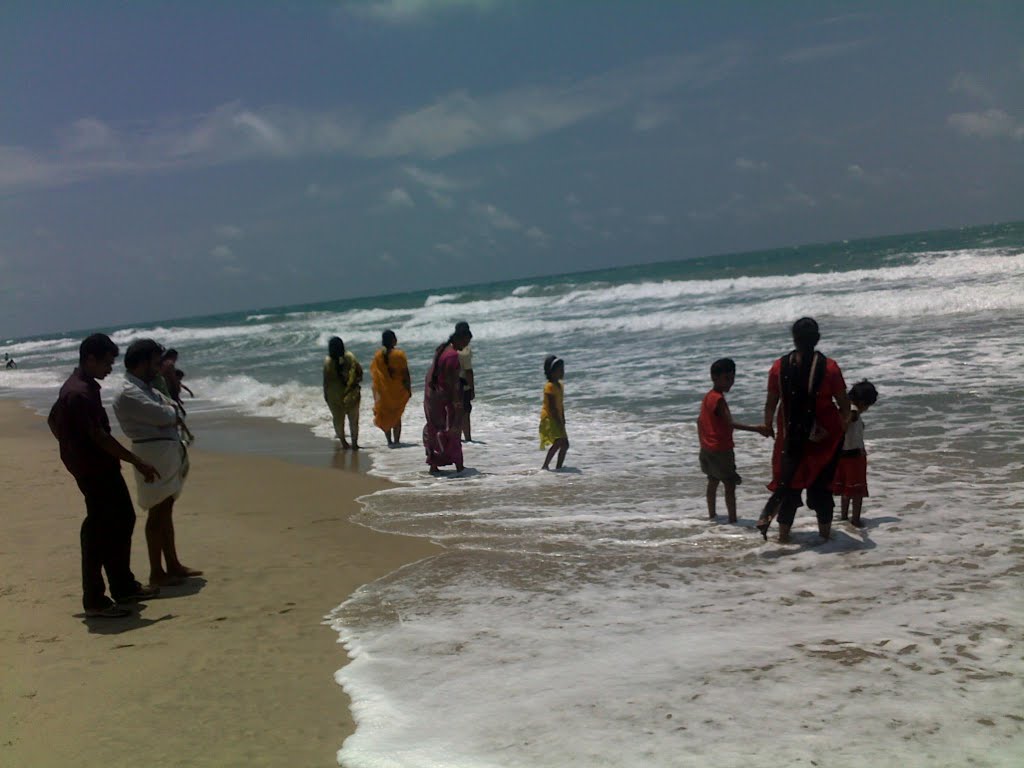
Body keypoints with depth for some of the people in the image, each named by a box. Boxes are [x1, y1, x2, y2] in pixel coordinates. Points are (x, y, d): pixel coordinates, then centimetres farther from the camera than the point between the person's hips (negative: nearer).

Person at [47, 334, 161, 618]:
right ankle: (94, 601, 3)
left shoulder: (78, 387, 11)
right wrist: (138, 461, -21)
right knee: (98, 532, -5)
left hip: (103, 468, 11)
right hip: (94, 471, -11)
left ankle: (124, 586, 27)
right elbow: (99, 436, -25)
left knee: (123, 520, 17)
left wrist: (72, 446, 24)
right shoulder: (81, 392, -21)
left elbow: (53, 420, 23)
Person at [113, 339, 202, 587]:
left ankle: (173, 565, 23)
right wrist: (173, 412, 0)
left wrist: (170, 412, -5)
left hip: (168, 453, 10)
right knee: (157, 513, -5)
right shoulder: (128, 393, -15)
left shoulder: (146, 389, 17)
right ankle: (156, 573, 2)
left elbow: (169, 405, 17)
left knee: (165, 510, 15)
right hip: (154, 454, -10)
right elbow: (163, 415, -21)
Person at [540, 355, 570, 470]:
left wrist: (563, 421, 14)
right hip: (549, 419, -9)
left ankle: (558, 467, 16)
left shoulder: (560, 385, 13)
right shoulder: (550, 386, -15)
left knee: (565, 445, 8)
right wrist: (559, 422, -21)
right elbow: (552, 406, -19)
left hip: (557, 419, 9)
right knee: (559, 442, -22)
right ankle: (545, 466, -19)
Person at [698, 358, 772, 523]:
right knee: (730, 485, -6)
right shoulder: (718, 399, -20)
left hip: (708, 449, 10)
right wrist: (756, 429, -37)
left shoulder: (708, 397, 9)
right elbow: (730, 424, -30)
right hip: (721, 450, -10)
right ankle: (733, 520, -7)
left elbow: (700, 421, 17)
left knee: (713, 481, 19)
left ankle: (712, 515, 27)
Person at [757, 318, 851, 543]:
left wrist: (767, 425, 16)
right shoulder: (829, 367, -9)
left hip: (791, 435, 1)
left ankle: (784, 532, 13)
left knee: (788, 482, 12)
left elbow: (771, 403, -1)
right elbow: (844, 404, -3)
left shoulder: (780, 366, -6)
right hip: (824, 435, -1)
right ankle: (825, 531, 15)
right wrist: (844, 422, 17)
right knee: (821, 482, 12)